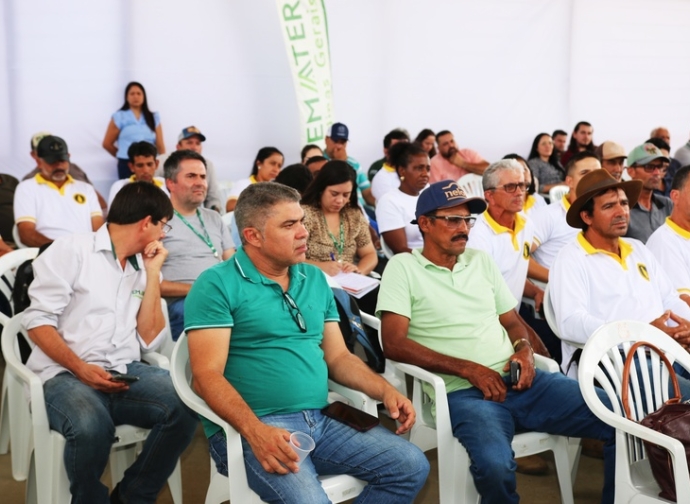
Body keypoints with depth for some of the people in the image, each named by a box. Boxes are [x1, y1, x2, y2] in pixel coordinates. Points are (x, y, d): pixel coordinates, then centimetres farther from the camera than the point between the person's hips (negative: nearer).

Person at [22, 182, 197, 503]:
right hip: (66, 374, -5)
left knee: (184, 407, -25)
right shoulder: (72, 250, 0)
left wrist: (152, 274, 5)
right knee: (92, 426, -38)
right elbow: (38, 319, -6)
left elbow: (149, 341, 8)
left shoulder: (143, 267, 17)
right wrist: (80, 368, -19)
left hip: (125, 372, 5)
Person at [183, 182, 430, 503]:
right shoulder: (217, 285, -6)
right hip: (249, 430, -6)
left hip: (319, 423, 7)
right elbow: (207, 374, -13)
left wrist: (385, 391, 0)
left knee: (412, 466, -5)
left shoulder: (315, 279, 14)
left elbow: (338, 357, 17)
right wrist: (255, 430, -28)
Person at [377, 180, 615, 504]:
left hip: (518, 381, 6)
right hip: (463, 392, -5)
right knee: (495, 465, -37)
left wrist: (524, 350, -1)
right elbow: (394, 344, -9)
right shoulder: (403, 267, 1)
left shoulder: (481, 261, 18)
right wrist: (468, 369, -13)